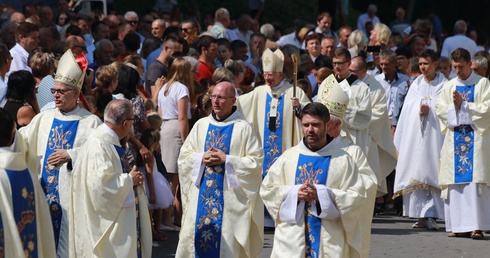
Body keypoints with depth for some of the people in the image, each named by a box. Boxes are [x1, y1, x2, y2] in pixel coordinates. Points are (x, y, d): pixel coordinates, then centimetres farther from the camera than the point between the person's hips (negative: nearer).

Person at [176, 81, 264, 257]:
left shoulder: (243, 128, -2)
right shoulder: (201, 125, 10)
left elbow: (256, 162, -7)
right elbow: (183, 157, 9)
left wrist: (226, 160, -15)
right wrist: (202, 158, -10)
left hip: (229, 198, -4)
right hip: (201, 196, 4)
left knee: (226, 243, -4)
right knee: (198, 234, 1)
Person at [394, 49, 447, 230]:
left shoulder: (444, 86, 4)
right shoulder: (415, 85, 16)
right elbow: (406, 112, 11)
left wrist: (430, 111, -17)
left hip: (435, 137, -4)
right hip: (415, 137, 4)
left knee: (432, 173, -8)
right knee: (415, 174, -2)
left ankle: (431, 216, -9)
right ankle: (421, 216, 1)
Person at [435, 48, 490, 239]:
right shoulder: (449, 86, 14)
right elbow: (440, 109, 9)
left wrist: (463, 104, -11)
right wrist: (453, 106, -10)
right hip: (455, 138, 4)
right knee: (455, 183, 0)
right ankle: (459, 225, 3)